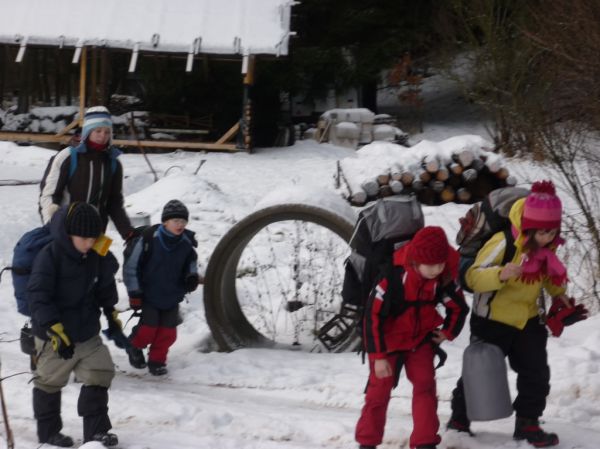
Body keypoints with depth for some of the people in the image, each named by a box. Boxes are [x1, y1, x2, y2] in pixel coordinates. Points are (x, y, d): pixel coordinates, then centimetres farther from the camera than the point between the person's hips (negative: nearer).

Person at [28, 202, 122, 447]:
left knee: (100, 374, 3)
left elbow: (105, 287, 17)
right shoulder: (49, 256, -22)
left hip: (88, 334, 6)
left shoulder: (96, 257, -1)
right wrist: (55, 329, -29)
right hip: (53, 336, -6)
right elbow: (38, 296, -25)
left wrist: (111, 314, 21)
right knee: (49, 381, 9)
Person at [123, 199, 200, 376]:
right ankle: (134, 347, 27)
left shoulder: (186, 244, -7)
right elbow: (131, 267, -12)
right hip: (149, 295, -4)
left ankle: (157, 361, 22)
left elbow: (191, 261, 18)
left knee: (167, 332, 2)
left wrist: (192, 276, -3)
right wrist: (135, 293, -10)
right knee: (148, 328, -4)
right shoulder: (149, 240, -21)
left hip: (172, 297, 4)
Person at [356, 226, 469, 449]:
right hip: (389, 340, -3)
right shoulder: (392, 278, -32)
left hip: (421, 339, 3)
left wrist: (448, 332, -2)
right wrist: (378, 356, -21)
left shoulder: (443, 280, -19)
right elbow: (372, 316, -24)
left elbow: (459, 307, 4)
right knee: (379, 390, 2)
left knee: (425, 384, -9)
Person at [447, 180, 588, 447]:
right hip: (492, 320, -6)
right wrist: (500, 274, -47)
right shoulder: (504, 244, -27)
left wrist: (559, 296, 3)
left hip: (527, 320, 6)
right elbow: (473, 277, -30)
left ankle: (527, 424, 19)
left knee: (536, 374, 5)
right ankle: (459, 419, 24)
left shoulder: (548, 247, -5)